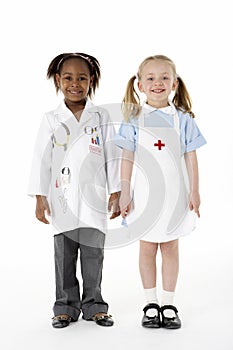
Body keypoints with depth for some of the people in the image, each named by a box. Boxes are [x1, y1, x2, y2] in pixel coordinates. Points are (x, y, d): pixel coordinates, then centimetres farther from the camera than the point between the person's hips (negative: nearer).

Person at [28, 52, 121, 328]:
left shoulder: (101, 117, 4)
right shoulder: (51, 120, 3)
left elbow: (111, 157, 4)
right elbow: (41, 160, 2)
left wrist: (115, 193, 1)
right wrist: (40, 198, -3)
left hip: (94, 200, 0)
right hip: (62, 200, 0)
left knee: (93, 256, 7)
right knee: (64, 257, 8)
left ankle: (94, 306, 20)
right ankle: (66, 306, 21)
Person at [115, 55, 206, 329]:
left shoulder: (183, 118, 0)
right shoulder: (134, 119, -1)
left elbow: (190, 157, 2)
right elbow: (127, 158, -1)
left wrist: (194, 191, -2)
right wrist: (124, 192, -5)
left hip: (175, 192, 1)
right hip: (145, 191, 0)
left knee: (170, 247, 9)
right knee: (147, 247, 8)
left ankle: (169, 305, 20)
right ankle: (151, 305, 21)